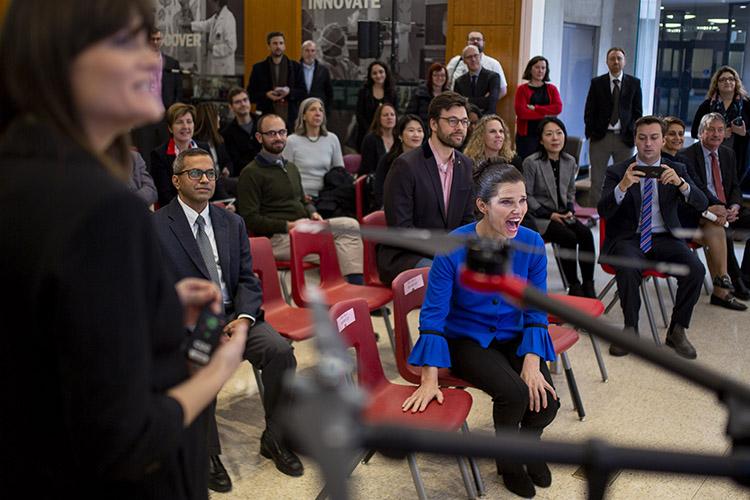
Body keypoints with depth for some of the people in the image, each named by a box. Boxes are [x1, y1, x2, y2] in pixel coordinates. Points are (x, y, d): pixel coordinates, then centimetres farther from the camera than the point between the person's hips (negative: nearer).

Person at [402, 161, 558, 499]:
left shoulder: (532, 244, -11)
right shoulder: (453, 247, -22)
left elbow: (536, 311, -3)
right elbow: (433, 315, -18)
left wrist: (532, 363, -17)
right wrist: (429, 381, -21)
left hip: (515, 338, 4)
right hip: (468, 340, -3)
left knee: (545, 404, -17)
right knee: (513, 393, -27)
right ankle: (507, 459, 8)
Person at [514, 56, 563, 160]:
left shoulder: (551, 89, 13)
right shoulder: (522, 89, 5)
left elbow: (558, 108, -3)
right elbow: (521, 112, -9)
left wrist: (535, 108, -11)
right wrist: (546, 114, -8)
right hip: (526, 135, -2)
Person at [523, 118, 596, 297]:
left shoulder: (570, 161, 8)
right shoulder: (531, 163, -9)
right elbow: (527, 196, -8)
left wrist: (570, 210, 0)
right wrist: (549, 214, -14)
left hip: (562, 214, 5)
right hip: (539, 216, -5)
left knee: (586, 234, -22)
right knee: (569, 237, -28)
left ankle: (588, 285, -16)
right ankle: (574, 287, -15)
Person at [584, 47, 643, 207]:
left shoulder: (634, 83, 8)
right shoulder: (597, 83, 7)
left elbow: (638, 111, 6)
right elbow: (589, 111, 6)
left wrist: (632, 133, -4)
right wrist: (591, 133, -4)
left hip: (625, 138, 1)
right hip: (600, 137, 0)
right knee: (597, 180, 0)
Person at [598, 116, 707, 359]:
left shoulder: (677, 170, 9)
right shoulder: (617, 172, 2)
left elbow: (702, 204, -5)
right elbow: (603, 211, -11)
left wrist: (680, 183, -24)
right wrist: (623, 185, -29)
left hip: (664, 239, 2)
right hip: (628, 238, -2)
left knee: (695, 269, -25)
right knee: (628, 269, -34)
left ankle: (677, 331, -6)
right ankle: (630, 328, -13)